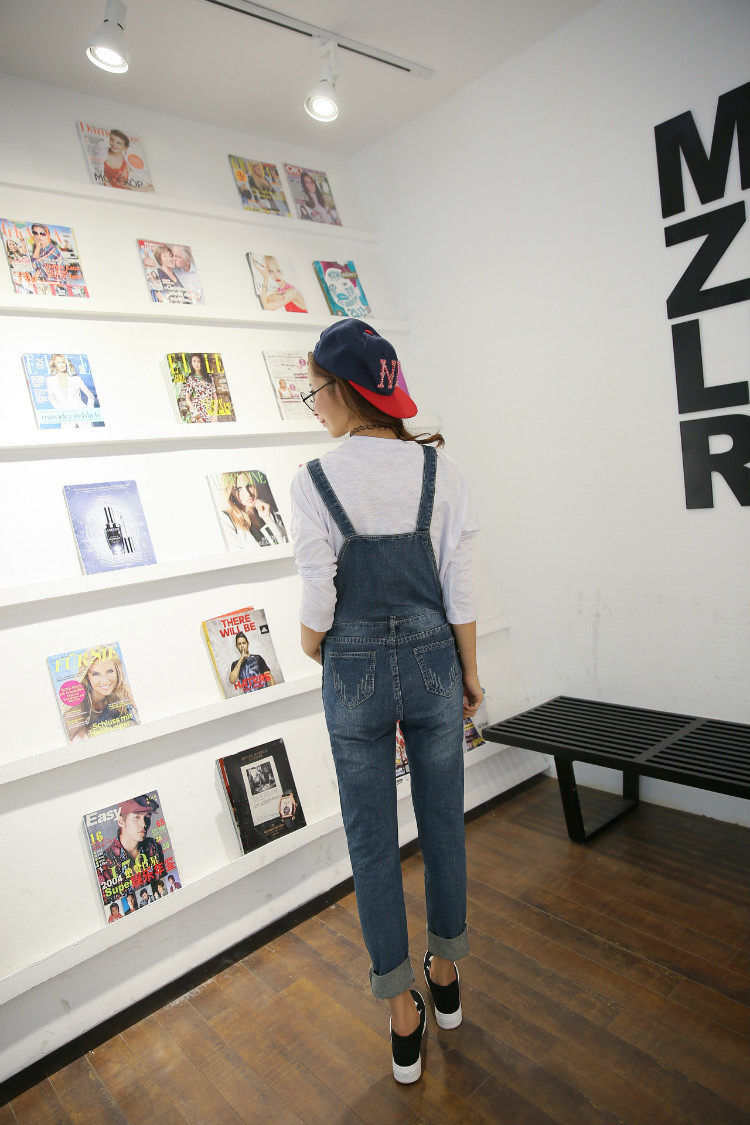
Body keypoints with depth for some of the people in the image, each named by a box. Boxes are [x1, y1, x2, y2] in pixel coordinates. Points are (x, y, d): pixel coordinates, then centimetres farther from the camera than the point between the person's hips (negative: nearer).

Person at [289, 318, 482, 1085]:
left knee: (373, 842, 14)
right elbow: (459, 587, -5)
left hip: (356, 672, -2)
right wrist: (470, 674, 7)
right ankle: (446, 973, 42)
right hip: (432, 661, 2)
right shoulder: (438, 467, -6)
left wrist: (311, 646, 12)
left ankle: (403, 1016, 30)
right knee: (442, 824, 20)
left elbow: (318, 602, -10)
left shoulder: (315, 480, -11)